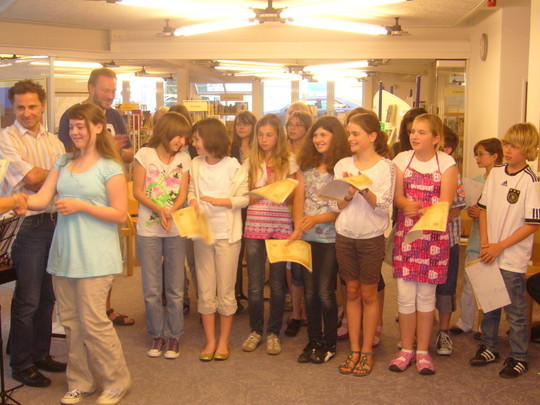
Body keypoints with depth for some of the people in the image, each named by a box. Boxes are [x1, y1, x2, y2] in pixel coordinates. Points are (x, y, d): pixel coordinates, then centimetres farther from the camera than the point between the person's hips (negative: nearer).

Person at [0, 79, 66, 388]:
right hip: (28, 225, -6)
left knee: (48, 296, 14)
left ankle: (41, 354, 29)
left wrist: (42, 179, -9)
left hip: (55, 221, 6)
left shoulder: (54, 142, 13)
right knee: (27, 300, 2)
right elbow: (30, 178, -15)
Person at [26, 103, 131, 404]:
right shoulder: (63, 162, 12)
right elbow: (42, 199, 4)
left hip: (95, 257, -6)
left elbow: (120, 214, -9)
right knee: (71, 321, 11)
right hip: (64, 254, 6)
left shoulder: (110, 168, -6)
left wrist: (81, 206, -15)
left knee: (93, 322, -5)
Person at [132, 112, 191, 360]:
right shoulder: (145, 154, -1)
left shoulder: (183, 159, 5)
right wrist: (158, 210, -18)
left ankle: (173, 336, 18)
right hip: (148, 230, -1)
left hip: (176, 230, 2)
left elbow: (182, 195, 0)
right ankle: (157, 336, 20)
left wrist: (170, 212, -19)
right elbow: (137, 191, -4)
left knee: (175, 288, 6)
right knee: (152, 289, 6)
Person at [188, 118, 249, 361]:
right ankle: (210, 341, 21)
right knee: (205, 291, 9)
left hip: (227, 234, -3)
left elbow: (244, 198, -7)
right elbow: (192, 190, 10)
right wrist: (193, 201, -11)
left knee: (225, 290, 6)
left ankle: (223, 341, 20)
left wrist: (220, 201, -20)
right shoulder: (196, 164, 2)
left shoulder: (233, 166, -8)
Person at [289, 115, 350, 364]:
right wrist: (298, 227, -10)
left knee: (325, 291, -1)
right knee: (310, 291, 10)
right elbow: (298, 197, 4)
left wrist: (317, 218, -21)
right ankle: (313, 341, 23)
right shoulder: (306, 165, 10)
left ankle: (329, 343, 16)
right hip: (307, 237, 4)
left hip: (330, 237, -4)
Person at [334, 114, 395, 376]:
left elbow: (384, 206, -13)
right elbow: (339, 205, 2)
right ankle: (354, 350, 21)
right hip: (345, 236, 3)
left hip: (371, 238, -3)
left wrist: (364, 189, -27)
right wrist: (348, 194, -18)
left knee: (369, 295, 6)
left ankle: (367, 352, 18)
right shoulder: (343, 165, 3)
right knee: (352, 293, 11)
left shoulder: (386, 167, -7)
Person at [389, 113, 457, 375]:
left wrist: (420, 209, -26)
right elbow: (397, 197, 0)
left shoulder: (447, 163, 0)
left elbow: (445, 203, -8)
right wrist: (407, 205, -23)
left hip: (434, 235, -1)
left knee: (426, 294, 6)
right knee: (405, 295, 2)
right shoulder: (402, 159, 5)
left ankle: (423, 351, 19)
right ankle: (406, 349, 17)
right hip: (405, 233, 1)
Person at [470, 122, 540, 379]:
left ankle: (518, 357, 21)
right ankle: (489, 348, 32)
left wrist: (500, 246, -13)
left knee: (515, 310, 6)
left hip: (513, 257, -5)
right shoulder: (495, 174, 3)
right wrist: (484, 243, -2)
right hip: (489, 253, 5)